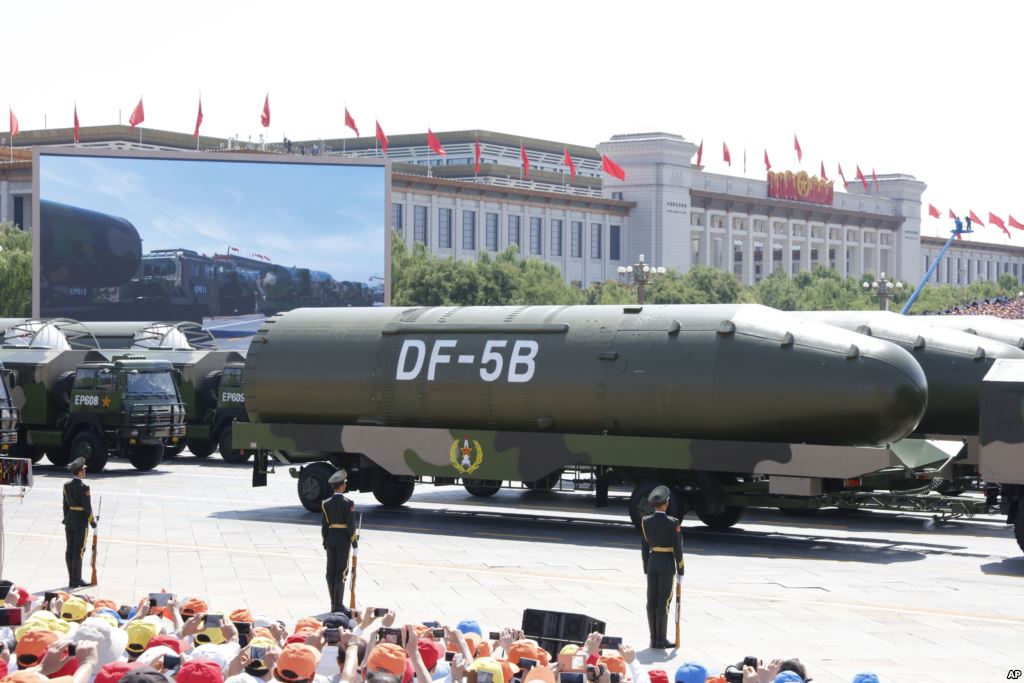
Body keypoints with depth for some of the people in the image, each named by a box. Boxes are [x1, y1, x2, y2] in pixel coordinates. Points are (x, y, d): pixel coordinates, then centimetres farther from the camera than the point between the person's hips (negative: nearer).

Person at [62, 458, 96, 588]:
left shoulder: (67, 485, 5)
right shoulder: (83, 487, -16)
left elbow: (65, 505, 10)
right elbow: (87, 507, -15)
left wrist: (67, 519, 19)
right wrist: (93, 522, -4)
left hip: (69, 520, 7)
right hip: (81, 521, -7)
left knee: (70, 550, 8)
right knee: (78, 551, -2)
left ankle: (72, 579, 14)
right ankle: (77, 580, 1)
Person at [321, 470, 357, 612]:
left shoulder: (326, 503, 1)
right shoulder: (347, 503, -12)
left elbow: (324, 524, 5)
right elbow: (351, 525, -12)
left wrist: (325, 541, 14)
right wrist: (354, 542, -2)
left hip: (330, 538, 5)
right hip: (343, 539, -4)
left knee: (331, 572, 9)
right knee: (341, 572, -1)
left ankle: (333, 604, 14)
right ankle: (338, 605, -1)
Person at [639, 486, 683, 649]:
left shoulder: (646, 521, 2)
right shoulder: (672, 522, -12)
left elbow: (645, 546, 7)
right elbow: (677, 547, -10)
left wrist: (646, 568, 14)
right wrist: (680, 570, -3)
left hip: (652, 562, 5)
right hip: (667, 563, -5)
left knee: (652, 600, 7)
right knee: (663, 601, -1)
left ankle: (653, 639, 10)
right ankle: (661, 639, 1)